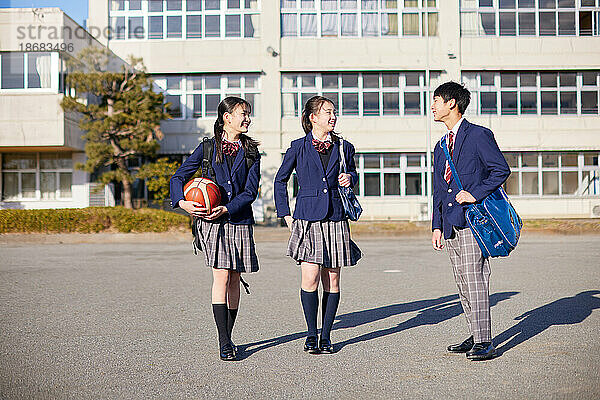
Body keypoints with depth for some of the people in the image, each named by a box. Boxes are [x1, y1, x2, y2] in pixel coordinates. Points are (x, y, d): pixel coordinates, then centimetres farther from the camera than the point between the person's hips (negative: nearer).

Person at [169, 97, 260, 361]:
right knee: (221, 276, -10)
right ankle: (223, 342, -7)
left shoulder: (251, 152, 8)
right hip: (211, 221, -2)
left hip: (239, 220, 2)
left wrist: (226, 209, -14)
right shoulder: (208, 147, 5)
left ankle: (227, 337, 18)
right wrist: (182, 202, -10)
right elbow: (179, 177, 7)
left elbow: (250, 191, 0)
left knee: (234, 280, 5)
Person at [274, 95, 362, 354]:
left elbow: (352, 173, 26)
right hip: (307, 220, -2)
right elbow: (280, 180, 13)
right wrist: (285, 214, 7)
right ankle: (311, 334, 8)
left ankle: (326, 335, 14)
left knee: (332, 279, 3)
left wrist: (349, 178, 2)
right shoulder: (298, 147, 3)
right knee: (310, 278, -9)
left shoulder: (343, 148, 9)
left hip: (335, 219, 2)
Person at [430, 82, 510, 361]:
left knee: (475, 282, -10)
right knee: (463, 284, 10)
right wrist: (437, 225, 15)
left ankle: (484, 343, -6)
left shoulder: (479, 135, -3)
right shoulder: (441, 146, 21)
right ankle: (475, 337, 18)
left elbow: (501, 170, -10)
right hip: (451, 224, 8)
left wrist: (475, 194, -17)